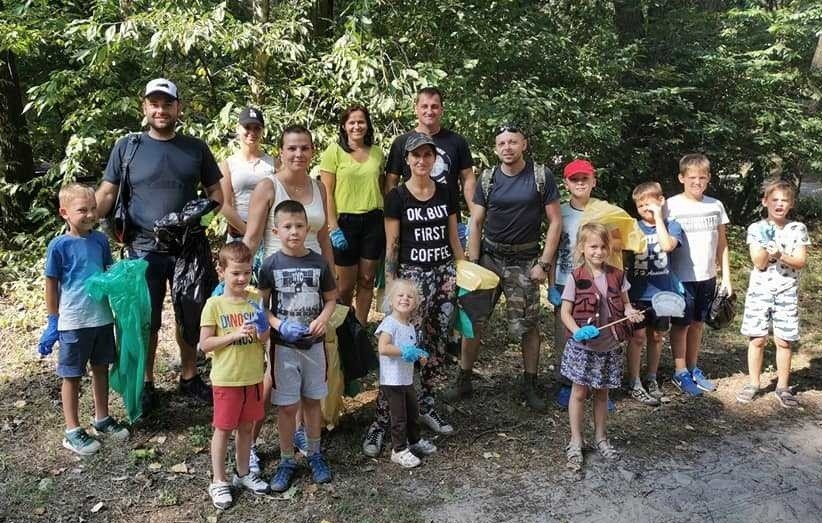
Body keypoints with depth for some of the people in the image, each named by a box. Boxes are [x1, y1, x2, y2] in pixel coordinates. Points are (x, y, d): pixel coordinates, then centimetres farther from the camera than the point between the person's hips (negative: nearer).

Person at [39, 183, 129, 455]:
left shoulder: (100, 239, 1)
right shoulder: (59, 246, -12)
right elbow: (51, 285, -6)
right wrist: (54, 321, -3)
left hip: (103, 318, 5)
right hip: (73, 323, -5)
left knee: (101, 368, 17)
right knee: (72, 376, 8)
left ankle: (102, 419, 33)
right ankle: (72, 432, 20)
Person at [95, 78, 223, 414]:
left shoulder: (196, 148, 4)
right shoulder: (127, 147, 0)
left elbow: (215, 192, 8)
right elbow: (106, 194, -1)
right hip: (144, 250, -1)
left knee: (190, 317, 14)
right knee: (146, 321, 9)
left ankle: (189, 377, 31)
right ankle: (146, 383, 25)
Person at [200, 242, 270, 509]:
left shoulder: (255, 300, 1)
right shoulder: (214, 304, -12)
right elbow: (205, 344, -12)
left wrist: (264, 335, -13)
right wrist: (234, 335, -23)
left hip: (253, 376, 4)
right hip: (226, 379, -4)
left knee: (246, 427, 17)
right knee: (223, 429, 8)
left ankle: (243, 473, 33)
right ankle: (219, 482, 21)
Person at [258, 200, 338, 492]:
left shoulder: (319, 263, -4)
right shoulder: (271, 265, -8)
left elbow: (331, 298, 5)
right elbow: (261, 305, -4)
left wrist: (323, 319, -14)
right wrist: (280, 325, -19)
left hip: (313, 343, 2)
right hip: (283, 346, -2)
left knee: (312, 400, 15)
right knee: (287, 405, 5)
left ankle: (315, 454, 31)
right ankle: (287, 461, 21)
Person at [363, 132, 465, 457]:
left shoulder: (446, 194, 8)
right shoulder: (397, 197, -3)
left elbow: (453, 239, 14)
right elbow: (391, 247, -3)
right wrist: (391, 287, -6)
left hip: (445, 272, 4)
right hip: (412, 275, -4)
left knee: (437, 345, 8)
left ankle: (425, 405, 25)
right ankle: (381, 420, -4)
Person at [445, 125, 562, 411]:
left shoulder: (541, 176, -3)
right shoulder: (487, 179, 2)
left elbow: (555, 222, -3)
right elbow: (476, 223, 3)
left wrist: (544, 264, -8)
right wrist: (472, 264, -5)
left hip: (525, 261, -2)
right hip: (489, 256, 2)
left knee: (528, 325, 2)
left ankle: (530, 385, 19)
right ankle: (464, 380, 16)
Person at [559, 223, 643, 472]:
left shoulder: (617, 276, 0)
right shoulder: (575, 278, -10)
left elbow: (625, 304, 11)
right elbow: (565, 312, -9)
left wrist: (631, 313, -12)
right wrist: (577, 331, -26)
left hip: (609, 346, 3)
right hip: (583, 346, -3)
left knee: (602, 393, 16)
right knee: (579, 393, 5)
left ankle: (600, 438, 32)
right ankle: (575, 442, 17)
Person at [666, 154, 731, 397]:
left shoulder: (716, 206, 4)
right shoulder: (672, 206, -9)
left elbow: (722, 245, 9)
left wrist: (726, 277, 7)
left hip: (707, 276, 4)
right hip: (682, 277, -4)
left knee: (698, 323, 14)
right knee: (681, 324, 5)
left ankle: (693, 369, 26)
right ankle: (680, 373, 16)